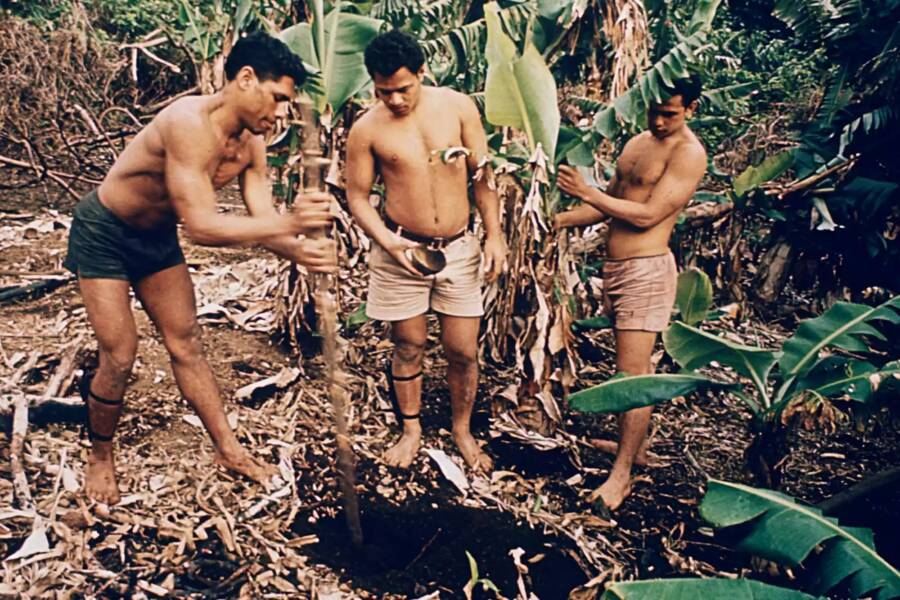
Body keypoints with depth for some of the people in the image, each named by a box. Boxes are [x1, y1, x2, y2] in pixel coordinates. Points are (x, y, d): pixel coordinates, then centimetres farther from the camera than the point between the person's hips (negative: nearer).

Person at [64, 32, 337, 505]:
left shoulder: (251, 142, -9)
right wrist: (286, 223, -47)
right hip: (104, 234, -7)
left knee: (187, 345, 9)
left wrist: (297, 249, -33)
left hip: (157, 236, 7)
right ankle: (100, 457, 21)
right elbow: (201, 226, -40)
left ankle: (227, 449, 19)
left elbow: (261, 220, -13)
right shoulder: (190, 123, -34)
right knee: (119, 357, -4)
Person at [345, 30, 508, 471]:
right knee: (408, 347, 11)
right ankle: (411, 429, 35)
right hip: (401, 252, -1)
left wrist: (494, 234, -4)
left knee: (463, 351, 6)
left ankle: (462, 430, 31)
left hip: (459, 249, 1)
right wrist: (386, 241, -18)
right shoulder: (367, 129, -7)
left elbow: (483, 174, 2)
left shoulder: (457, 106, -3)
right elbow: (357, 196, -1)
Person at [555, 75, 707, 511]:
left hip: (646, 271, -9)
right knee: (636, 364, 18)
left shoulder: (688, 153, -11)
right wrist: (558, 220, 8)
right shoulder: (637, 143, 15)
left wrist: (586, 193, -17)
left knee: (633, 371, -6)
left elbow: (647, 215, -18)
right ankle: (636, 446, 31)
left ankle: (621, 473, 2)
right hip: (616, 266, 9)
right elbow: (610, 205, 19)